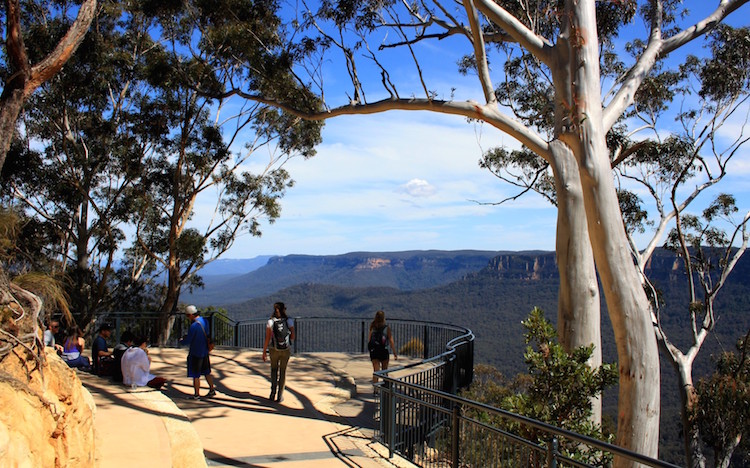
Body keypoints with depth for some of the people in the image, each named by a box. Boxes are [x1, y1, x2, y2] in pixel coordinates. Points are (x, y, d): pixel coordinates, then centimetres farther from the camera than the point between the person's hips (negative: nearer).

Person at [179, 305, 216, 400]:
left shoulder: (194, 326, -23)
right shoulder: (204, 321, 2)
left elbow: (187, 341, -18)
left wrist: (181, 341, 5)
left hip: (196, 354, -8)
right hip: (205, 351, 8)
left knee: (195, 375, 4)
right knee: (207, 372, 18)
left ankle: (196, 394, 12)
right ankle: (212, 390, 24)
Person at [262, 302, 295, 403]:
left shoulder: (270, 322, -12)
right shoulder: (289, 321, -10)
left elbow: (267, 339, -11)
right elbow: (292, 337, -3)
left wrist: (264, 352, -1)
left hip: (274, 350, 0)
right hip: (286, 350, 0)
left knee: (274, 369, 23)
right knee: (283, 371, 15)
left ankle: (273, 389, 6)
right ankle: (280, 395, 14)